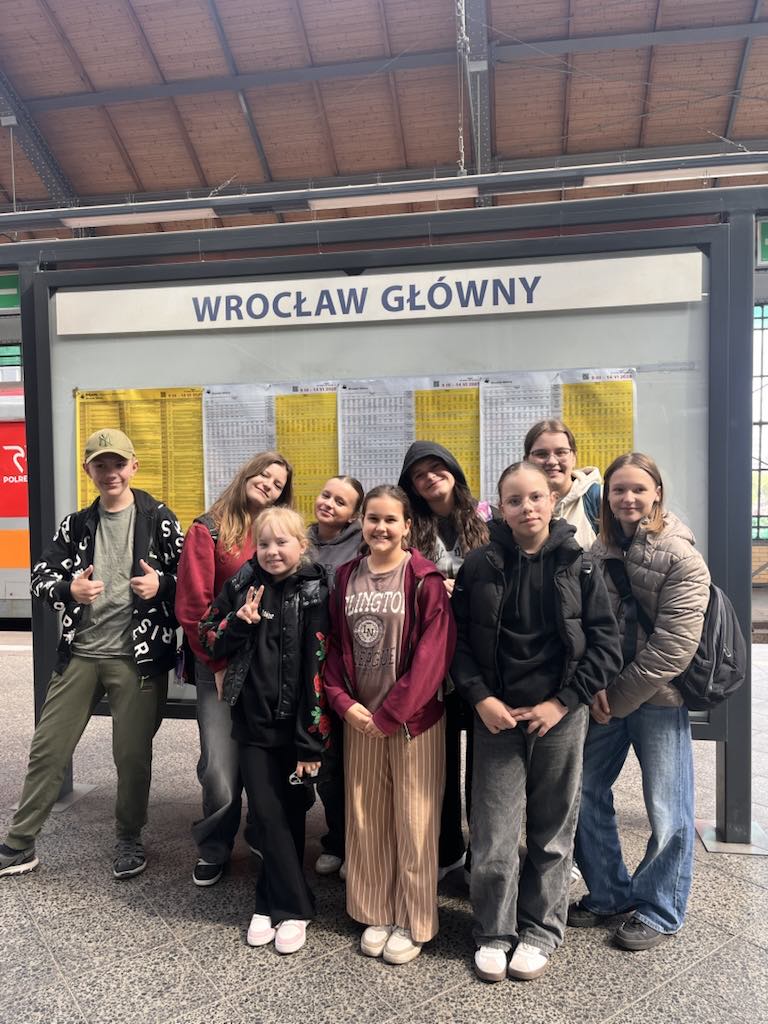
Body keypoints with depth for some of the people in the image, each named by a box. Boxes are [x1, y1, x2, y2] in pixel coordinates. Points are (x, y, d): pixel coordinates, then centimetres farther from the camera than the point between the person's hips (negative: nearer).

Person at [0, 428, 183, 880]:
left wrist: (162, 585, -21)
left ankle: (130, 839, 30)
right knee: (47, 748, 10)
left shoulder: (158, 518, -4)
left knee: (133, 755, 7)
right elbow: (40, 576, 6)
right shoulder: (76, 525, 7)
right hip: (80, 653, 4)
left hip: (137, 656, -3)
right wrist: (69, 589, -15)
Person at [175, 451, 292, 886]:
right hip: (222, 669, -3)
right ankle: (214, 850, 23)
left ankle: (265, 838, 36)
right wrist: (220, 662, -8)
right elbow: (193, 606, -6)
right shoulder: (209, 530, -1)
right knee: (222, 771, -5)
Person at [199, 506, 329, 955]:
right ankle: (293, 907, 22)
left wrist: (312, 741, -13)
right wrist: (241, 621, -12)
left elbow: (317, 669, -12)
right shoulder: (243, 584, 2)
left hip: (293, 724, -3)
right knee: (266, 813, 6)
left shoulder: (313, 592, -10)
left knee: (288, 813, 9)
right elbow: (209, 640, 9)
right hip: (253, 720, 3)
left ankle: (277, 903, 26)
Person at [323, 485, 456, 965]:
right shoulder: (346, 577, 5)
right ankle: (376, 913, 32)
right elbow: (333, 644, 7)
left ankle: (412, 922, 25)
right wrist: (345, 702, -6)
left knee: (414, 822, 6)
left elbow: (433, 652, -14)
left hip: (413, 717, -4)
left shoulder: (425, 580, -9)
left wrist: (391, 713, -13)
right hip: (360, 717, 4)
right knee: (366, 819, 13)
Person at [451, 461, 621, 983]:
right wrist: (480, 697, -8)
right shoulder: (480, 566, -1)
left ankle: (541, 931, 31)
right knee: (494, 832, 4)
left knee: (553, 829, 11)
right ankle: (493, 932, 25)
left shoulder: (578, 565, -2)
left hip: (561, 716, 0)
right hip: (496, 715, 0)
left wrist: (563, 702, -9)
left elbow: (606, 643, -2)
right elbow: (457, 639, 2)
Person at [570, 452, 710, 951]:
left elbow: (673, 644, -17)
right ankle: (609, 891, 32)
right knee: (585, 791, 11)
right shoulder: (600, 552, 4)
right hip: (605, 694, 5)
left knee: (668, 809, 6)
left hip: (657, 697, -5)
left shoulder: (680, 556, -12)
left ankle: (659, 910, 27)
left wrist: (620, 698, -14)